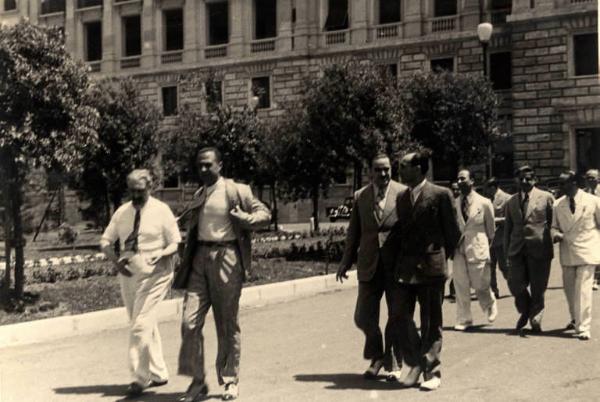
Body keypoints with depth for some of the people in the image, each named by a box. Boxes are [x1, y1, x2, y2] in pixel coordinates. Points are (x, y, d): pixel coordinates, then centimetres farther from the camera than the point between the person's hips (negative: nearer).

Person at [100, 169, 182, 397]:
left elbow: (175, 243, -4)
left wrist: (160, 254, -25)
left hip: (154, 274, -5)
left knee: (141, 325, -13)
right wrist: (115, 259, -11)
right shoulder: (122, 212, 7)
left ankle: (140, 378, -4)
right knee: (146, 327, 14)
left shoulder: (161, 211, -5)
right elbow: (105, 241, 9)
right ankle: (158, 374, 27)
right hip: (128, 274, 5)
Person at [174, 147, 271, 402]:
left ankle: (230, 381, 17)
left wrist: (244, 218, -18)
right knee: (190, 321, -4)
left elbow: (265, 214, 1)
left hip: (226, 258, -4)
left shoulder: (236, 191, -2)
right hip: (200, 258, 5)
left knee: (227, 324, 4)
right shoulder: (198, 195, 16)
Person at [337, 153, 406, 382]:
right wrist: (346, 261, 6)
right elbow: (353, 232, 11)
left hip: (397, 265, -2)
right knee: (363, 317, 4)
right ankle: (376, 357, 28)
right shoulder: (360, 196, 7)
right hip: (369, 266, 2)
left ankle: (393, 363, 23)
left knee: (397, 316, 6)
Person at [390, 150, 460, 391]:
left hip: (430, 266, -5)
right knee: (403, 318, 3)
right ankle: (413, 365, 20)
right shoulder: (401, 197, 11)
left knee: (430, 324, 4)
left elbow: (453, 232, -2)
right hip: (405, 267, 5)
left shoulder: (440, 195, -6)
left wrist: (442, 256, 3)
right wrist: (399, 252, 5)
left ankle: (432, 373, 13)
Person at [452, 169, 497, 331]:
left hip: (477, 247, -2)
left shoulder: (484, 203, -1)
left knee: (480, 284, 3)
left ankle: (491, 306, 34)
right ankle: (463, 319, 13)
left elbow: (490, 229, 7)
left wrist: (486, 247, 8)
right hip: (458, 248, 2)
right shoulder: (454, 204, 5)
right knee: (460, 285, 1)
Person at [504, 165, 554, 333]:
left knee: (537, 289, 2)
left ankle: (535, 321, 16)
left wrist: (553, 238, -2)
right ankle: (525, 313, 24)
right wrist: (507, 251, 12)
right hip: (517, 250, 3)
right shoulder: (511, 201, 13)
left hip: (539, 249, -3)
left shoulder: (546, 197, 2)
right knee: (516, 284, -2)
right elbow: (508, 228, 15)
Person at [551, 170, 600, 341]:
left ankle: (583, 328, -5)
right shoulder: (558, 204, 5)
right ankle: (576, 319, 39)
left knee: (583, 290, -11)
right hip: (567, 253, 4)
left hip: (586, 252, -4)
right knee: (569, 288, 14)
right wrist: (556, 234, -8)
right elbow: (554, 226, 14)